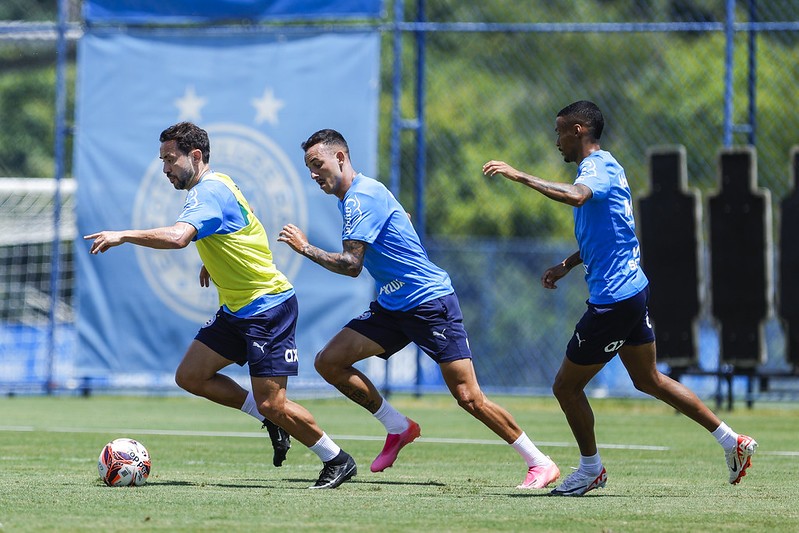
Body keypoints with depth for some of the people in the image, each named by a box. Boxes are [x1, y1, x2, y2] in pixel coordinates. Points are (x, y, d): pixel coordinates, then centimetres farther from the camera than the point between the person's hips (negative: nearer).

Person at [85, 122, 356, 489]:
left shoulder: (210, 193, -20)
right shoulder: (215, 185, 11)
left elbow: (177, 236, -38)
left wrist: (123, 235, -33)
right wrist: (212, 261, 19)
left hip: (267, 306, -10)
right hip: (236, 309, 10)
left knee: (271, 404, -11)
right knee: (190, 376, 3)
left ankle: (337, 461, 7)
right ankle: (272, 421, 14)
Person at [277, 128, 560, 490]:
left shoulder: (361, 196, -17)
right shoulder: (349, 198, 13)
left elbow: (351, 265, -23)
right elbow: (403, 218, 29)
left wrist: (305, 248, -14)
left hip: (430, 303, -10)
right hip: (391, 307, 10)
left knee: (468, 397, -12)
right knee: (328, 362, -2)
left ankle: (540, 464, -2)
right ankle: (398, 428, 10)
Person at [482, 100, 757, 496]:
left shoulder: (599, 167, -15)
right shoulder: (601, 167, 17)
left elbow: (575, 196, -41)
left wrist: (518, 176, -39)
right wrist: (567, 265, 19)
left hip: (613, 299, -10)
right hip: (632, 289, 10)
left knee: (566, 386, 2)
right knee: (649, 380, 19)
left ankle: (591, 468, 16)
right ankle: (731, 441, 20)